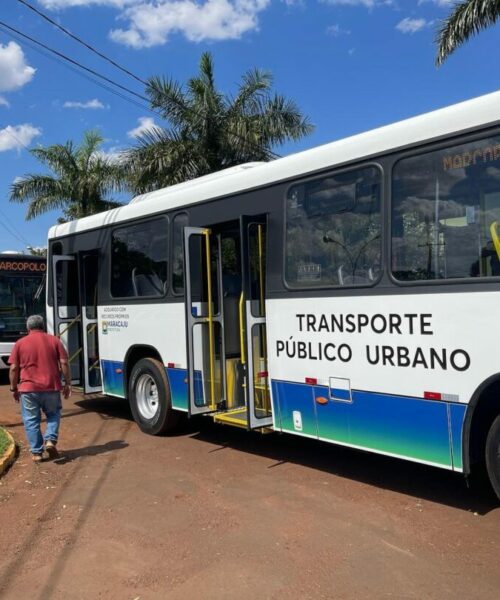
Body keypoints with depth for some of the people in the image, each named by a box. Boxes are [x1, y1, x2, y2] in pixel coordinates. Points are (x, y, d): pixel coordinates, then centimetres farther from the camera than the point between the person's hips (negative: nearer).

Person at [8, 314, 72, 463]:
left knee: (31, 421, 10)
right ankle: (50, 440, 1)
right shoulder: (54, 340, 3)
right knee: (53, 414, 19)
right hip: (51, 387, 1)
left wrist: (14, 388, 11)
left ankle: (36, 452, 10)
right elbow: (64, 363, -1)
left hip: (28, 389, -1)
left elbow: (14, 368, 2)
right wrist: (67, 384, 5)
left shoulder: (20, 343, 3)